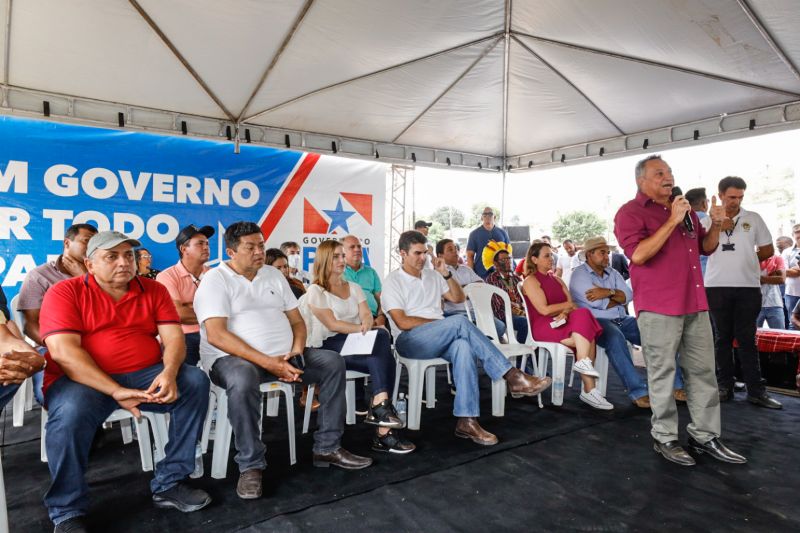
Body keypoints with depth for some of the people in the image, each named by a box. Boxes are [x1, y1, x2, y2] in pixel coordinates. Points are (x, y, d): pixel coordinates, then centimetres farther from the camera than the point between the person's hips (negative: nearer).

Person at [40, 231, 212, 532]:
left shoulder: (154, 290, 6)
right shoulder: (64, 293, -4)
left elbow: (173, 338, -2)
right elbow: (63, 351, -16)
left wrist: (169, 373, -25)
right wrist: (115, 391, -26)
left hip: (146, 375, 4)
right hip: (83, 380, -3)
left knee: (196, 381, -18)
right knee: (69, 412, -34)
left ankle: (170, 483, -7)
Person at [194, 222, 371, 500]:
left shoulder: (273, 275, 14)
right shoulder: (215, 280, -6)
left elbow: (297, 320, 14)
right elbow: (216, 335, -19)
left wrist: (296, 350, -8)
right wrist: (267, 362, -26)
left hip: (282, 356, 6)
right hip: (232, 358, -6)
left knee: (333, 362, -9)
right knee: (242, 380, -39)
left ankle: (327, 448, -3)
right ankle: (250, 465, -19)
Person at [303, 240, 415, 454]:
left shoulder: (354, 287, 19)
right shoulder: (316, 291, 1)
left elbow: (367, 314, 4)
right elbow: (332, 325, -10)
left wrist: (367, 325, -19)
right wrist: (362, 329, -18)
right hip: (328, 347, -5)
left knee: (381, 335, -29)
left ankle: (379, 407, -29)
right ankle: (382, 404, -32)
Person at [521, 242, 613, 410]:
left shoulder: (557, 279, 23)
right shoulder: (531, 281, 0)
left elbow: (573, 305, 10)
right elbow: (544, 309, -12)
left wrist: (564, 312, -14)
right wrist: (567, 305, 1)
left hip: (560, 324, 6)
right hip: (543, 327, -6)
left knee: (582, 315, -26)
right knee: (586, 338, -25)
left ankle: (585, 372, -24)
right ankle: (590, 389, -28)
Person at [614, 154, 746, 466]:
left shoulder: (684, 209, 18)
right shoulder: (631, 213, -6)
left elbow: (706, 248, 24)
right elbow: (638, 254, -21)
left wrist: (716, 224, 4)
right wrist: (672, 221, -19)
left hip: (695, 304, 8)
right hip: (658, 307, -7)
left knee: (703, 371, 12)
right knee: (662, 374, 1)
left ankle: (705, 437, 23)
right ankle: (665, 438, 14)